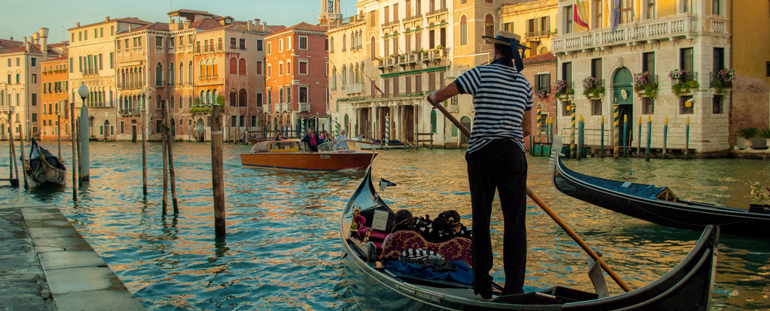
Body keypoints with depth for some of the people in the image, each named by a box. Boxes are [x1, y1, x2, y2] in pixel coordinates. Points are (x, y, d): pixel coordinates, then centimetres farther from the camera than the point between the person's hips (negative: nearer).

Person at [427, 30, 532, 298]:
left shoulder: (482, 73, -3)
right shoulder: (524, 83, 10)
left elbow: (439, 95, 1)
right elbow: (527, 129, 15)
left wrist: (433, 98, 24)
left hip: (482, 153, -2)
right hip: (513, 153, 2)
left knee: (481, 219, 6)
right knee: (514, 222, 3)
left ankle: (482, 287, 12)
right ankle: (513, 288, 2)